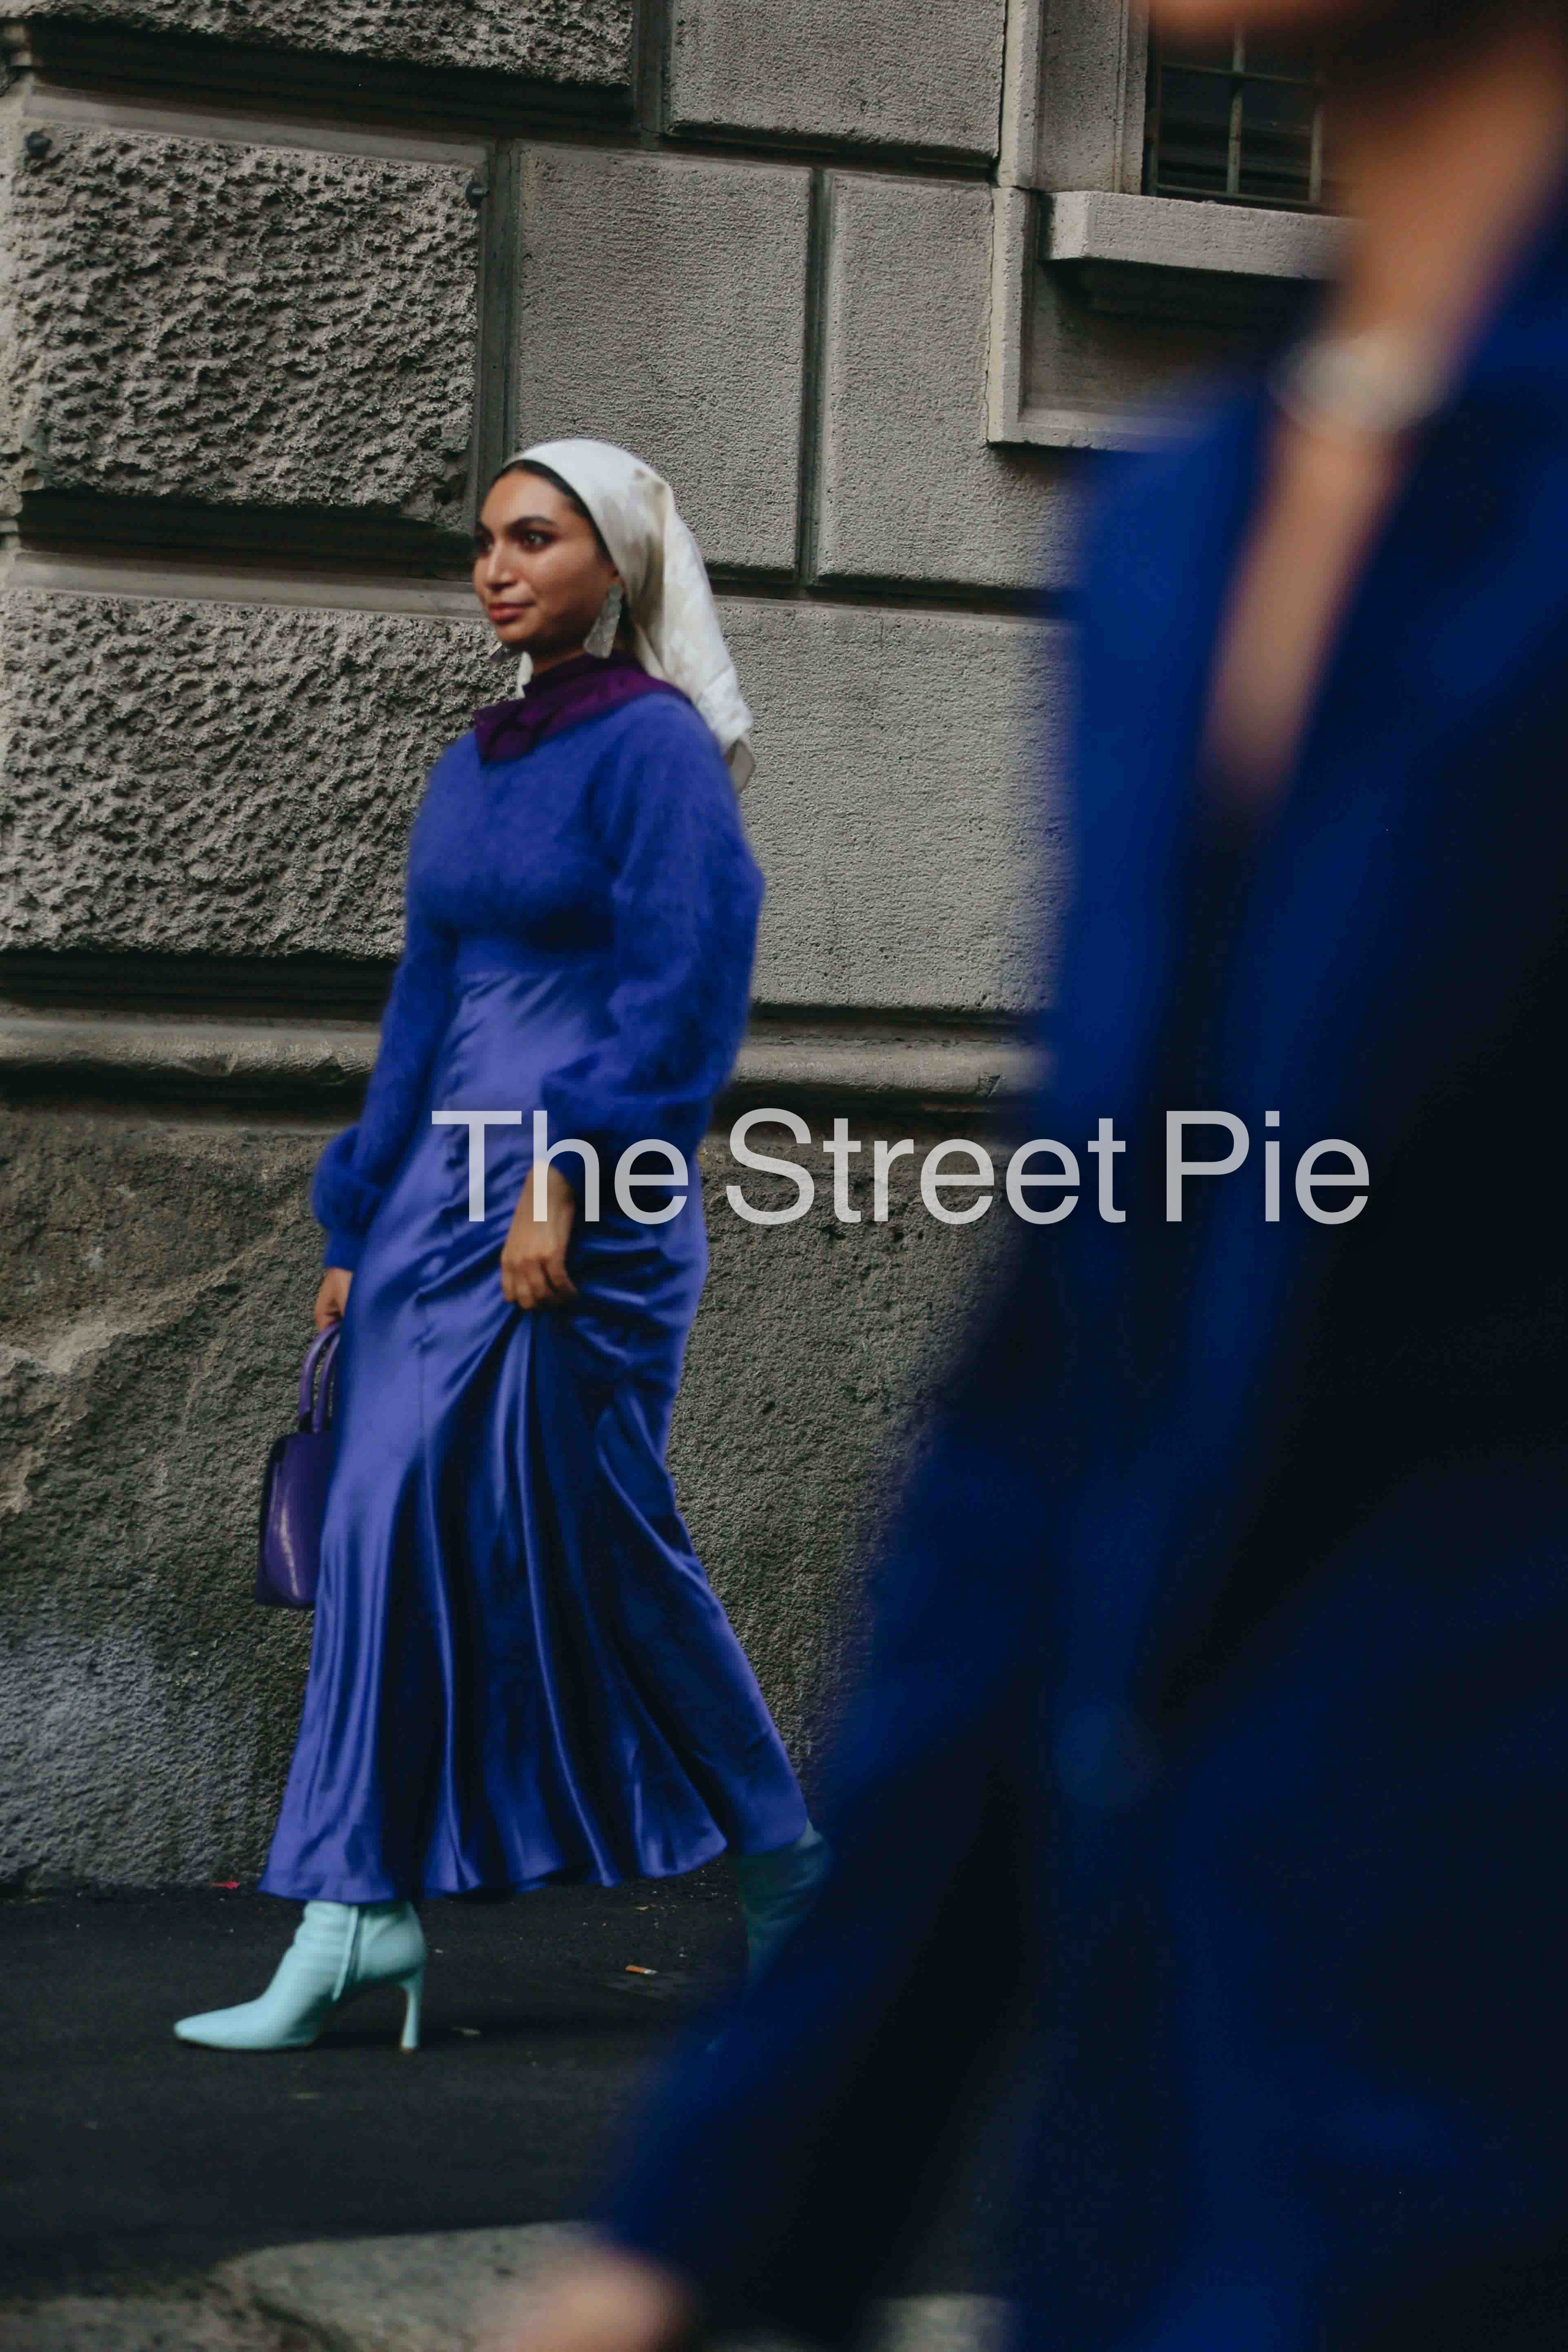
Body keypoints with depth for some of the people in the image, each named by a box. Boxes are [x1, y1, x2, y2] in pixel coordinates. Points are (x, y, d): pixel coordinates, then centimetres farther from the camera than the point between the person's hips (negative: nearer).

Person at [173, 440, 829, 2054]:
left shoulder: (654, 745, -6)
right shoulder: (473, 765, 17)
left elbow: (678, 995, -13)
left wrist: (564, 1184, -20)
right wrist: (358, 1229, 17)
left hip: (580, 1210, -8)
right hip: (443, 1189, 8)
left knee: (597, 1545, -4)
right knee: (387, 1528, 0)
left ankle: (780, 1860, 14)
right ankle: (359, 1909, 1)